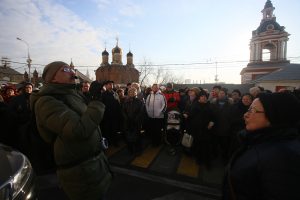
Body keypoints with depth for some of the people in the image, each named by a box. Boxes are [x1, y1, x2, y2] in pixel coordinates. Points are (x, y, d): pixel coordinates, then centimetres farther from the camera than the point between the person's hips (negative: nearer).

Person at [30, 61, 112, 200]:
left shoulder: (72, 94, 8)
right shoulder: (47, 102, -20)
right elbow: (79, 130, -34)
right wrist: (97, 102, -24)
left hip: (94, 160, 9)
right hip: (80, 170, -9)